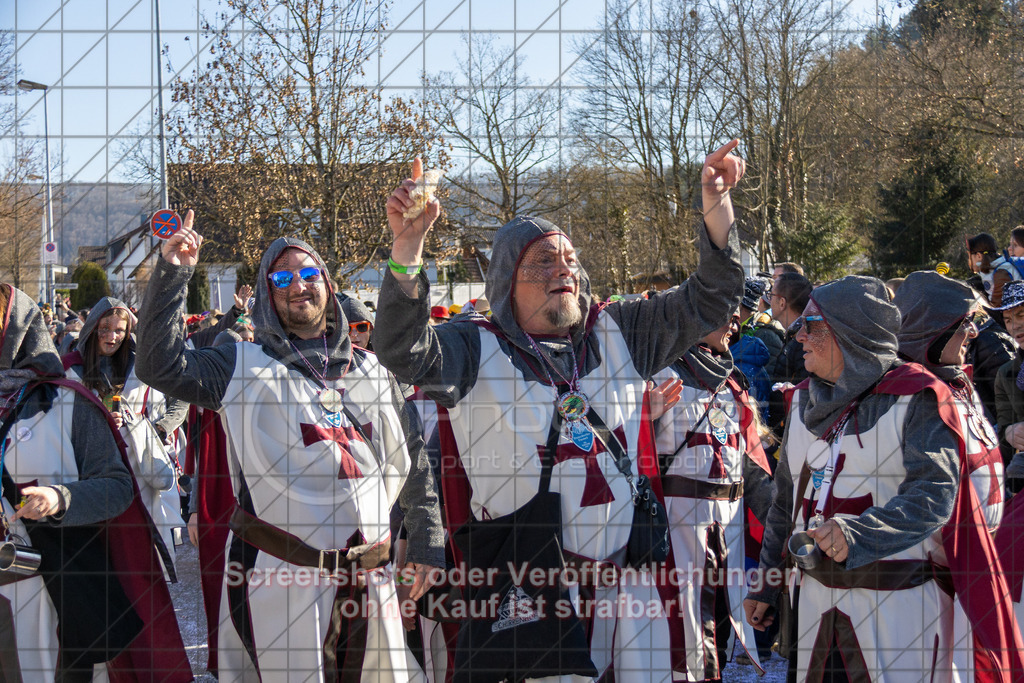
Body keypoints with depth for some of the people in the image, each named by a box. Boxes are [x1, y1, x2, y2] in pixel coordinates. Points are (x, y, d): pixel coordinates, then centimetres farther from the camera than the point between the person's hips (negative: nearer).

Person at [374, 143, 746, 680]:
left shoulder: (618, 334, 12)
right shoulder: (477, 349, -1)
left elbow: (708, 302, 13)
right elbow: (405, 353, -19)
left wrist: (717, 208, -1)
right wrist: (406, 251, -33)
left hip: (625, 578, 5)